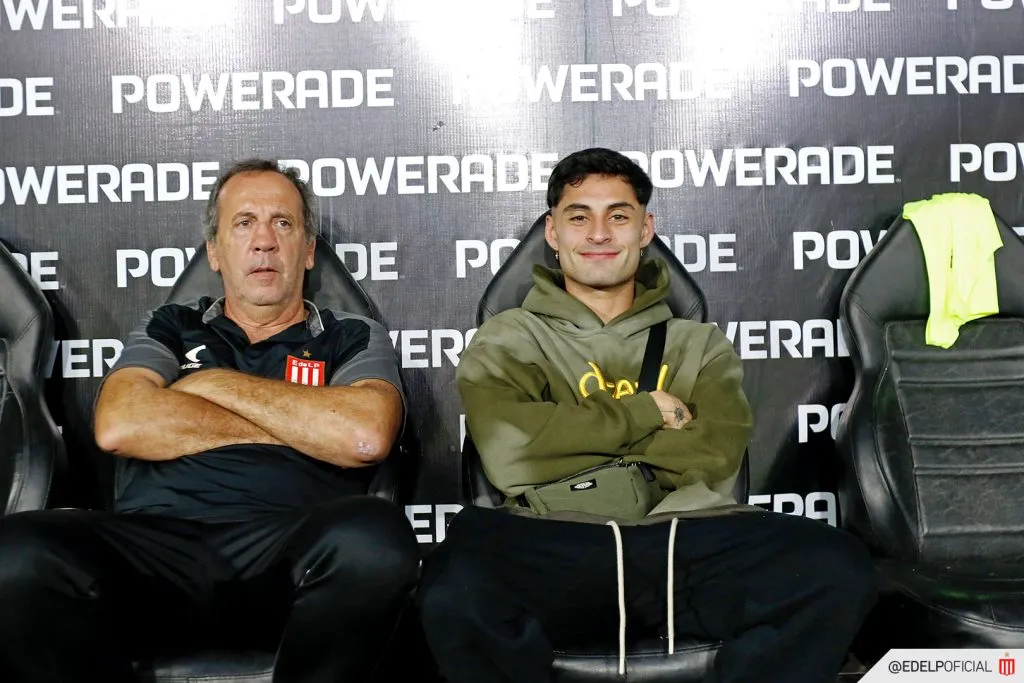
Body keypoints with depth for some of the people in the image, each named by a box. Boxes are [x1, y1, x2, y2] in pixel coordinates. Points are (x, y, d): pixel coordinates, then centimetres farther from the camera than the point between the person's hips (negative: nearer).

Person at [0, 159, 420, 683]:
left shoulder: (354, 340, 20)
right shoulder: (169, 329, 24)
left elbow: (366, 436, -4)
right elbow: (119, 426, 2)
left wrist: (218, 383, 5)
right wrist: (301, 423, 3)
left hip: (288, 551, 0)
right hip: (155, 542, 1)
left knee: (373, 534, -37)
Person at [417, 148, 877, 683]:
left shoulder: (700, 344, 24)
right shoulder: (507, 340, 18)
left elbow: (715, 458, 4)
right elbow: (507, 452, -4)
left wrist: (572, 435, 1)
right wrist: (645, 412, 3)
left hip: (690, 539, 2)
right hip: (557, 545, -1)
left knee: (839, 569, -29)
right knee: (456, 592, -36)